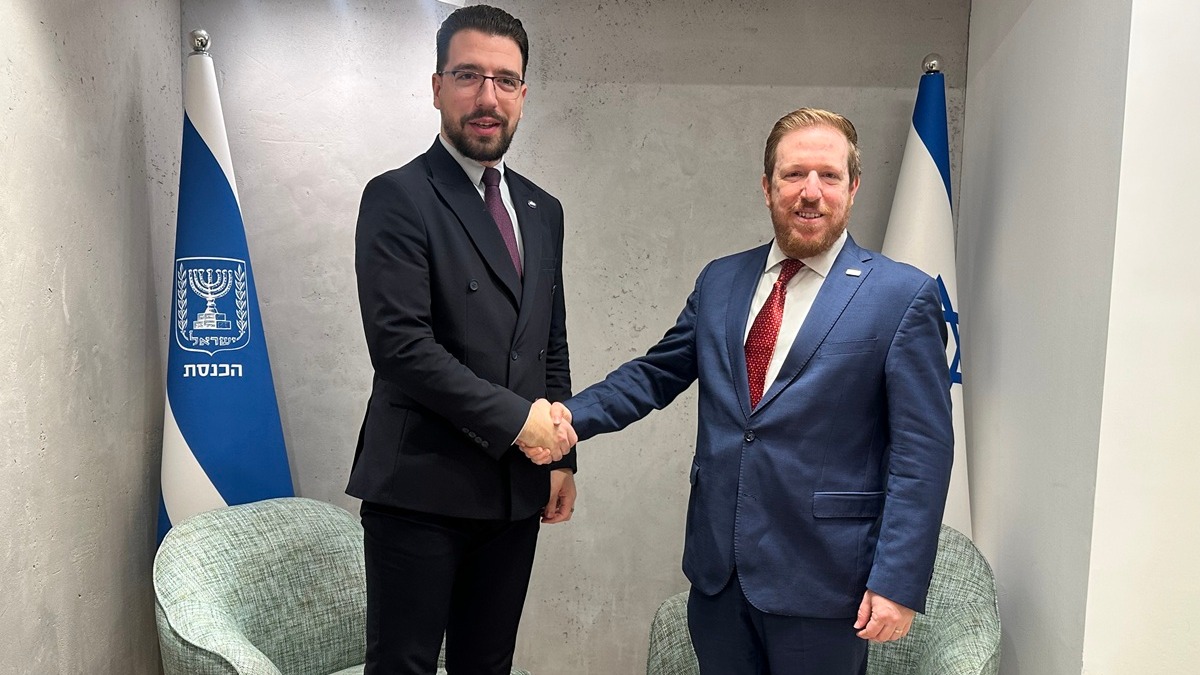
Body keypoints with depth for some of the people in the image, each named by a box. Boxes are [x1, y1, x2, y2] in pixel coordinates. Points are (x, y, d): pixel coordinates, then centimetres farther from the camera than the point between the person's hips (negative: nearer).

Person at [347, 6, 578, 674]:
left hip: (516, 490, 6)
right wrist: (516, 419, -15)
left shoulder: (542, 211, 13)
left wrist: (561, 455, 10)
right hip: (422, 488, -5)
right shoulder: (397, 198, -7)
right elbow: (401, 344, -17)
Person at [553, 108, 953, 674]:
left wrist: (899, 583, -13)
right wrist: (573, 414, -5)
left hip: (821, 583, -4)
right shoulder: (719, 282, 7)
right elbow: (656, 373, 12)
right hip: (716, 566, 4)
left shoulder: (903, 297, -7)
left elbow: (921, 452, -9)